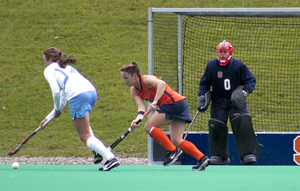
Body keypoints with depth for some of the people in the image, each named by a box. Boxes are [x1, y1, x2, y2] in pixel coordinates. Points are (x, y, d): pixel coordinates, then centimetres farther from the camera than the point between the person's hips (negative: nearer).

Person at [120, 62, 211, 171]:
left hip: (173, 103, -10)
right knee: (176, 141, 4)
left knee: (149, 127, -11)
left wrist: (154, 102, -40)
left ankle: (172, 150, -6)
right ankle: (202, 159, 0)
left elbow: (161, 84, -32)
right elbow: (141, 107, 0)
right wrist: (137, 119, -20)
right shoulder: (134, 91, 12)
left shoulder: (146, 80, -13)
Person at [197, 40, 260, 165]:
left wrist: (245, 91, -18)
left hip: (237, 101, -2)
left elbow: (250, 79, -1)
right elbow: (204, 83, 14)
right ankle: (219, 156, 6)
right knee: (216, 126, -8)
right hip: (218, 101, 2)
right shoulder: (211, 66, 3)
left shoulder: (238, 66, -5)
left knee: (243, 124, -19)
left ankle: (248, 154, -16)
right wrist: (202, 96, 1)